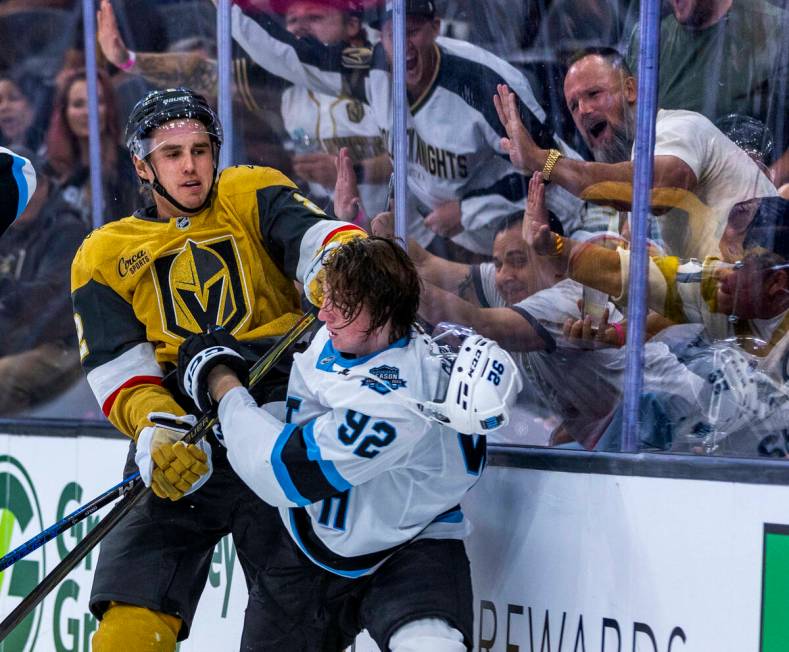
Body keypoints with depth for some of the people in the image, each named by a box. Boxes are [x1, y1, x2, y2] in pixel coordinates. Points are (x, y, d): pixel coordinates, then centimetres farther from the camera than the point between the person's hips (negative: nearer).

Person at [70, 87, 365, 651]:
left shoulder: (252, 195, 10)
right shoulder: (104, 257, 13)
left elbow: (317, 236, -8)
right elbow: (119, 373, 4)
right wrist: (158, 430, -17)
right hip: (180, 456, 1)